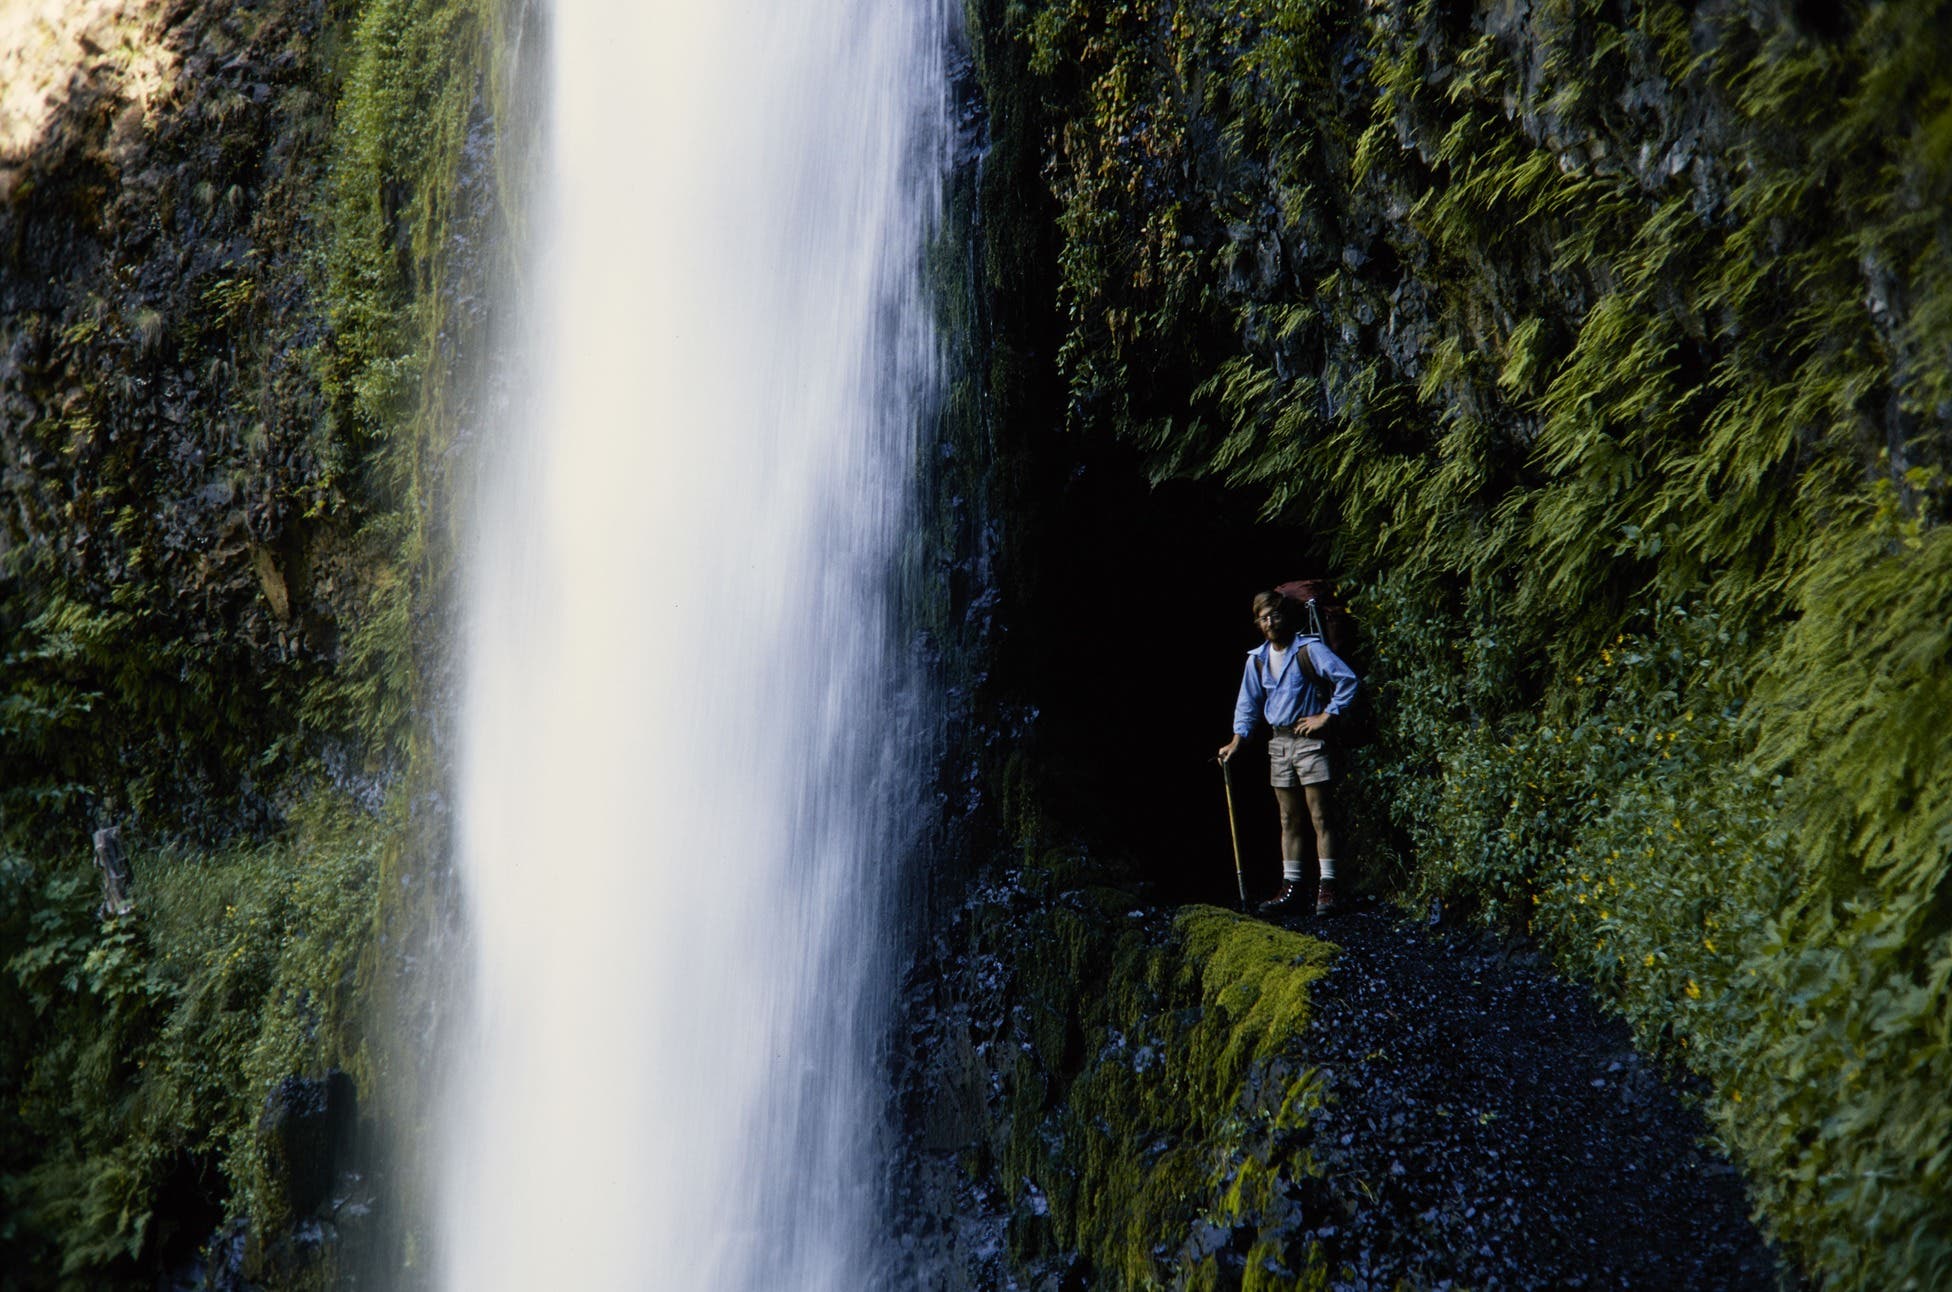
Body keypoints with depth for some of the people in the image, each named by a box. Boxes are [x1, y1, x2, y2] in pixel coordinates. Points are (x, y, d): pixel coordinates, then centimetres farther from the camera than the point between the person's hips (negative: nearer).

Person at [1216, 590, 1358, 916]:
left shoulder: (1310, 649, -8)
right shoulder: (1257, 659, 11)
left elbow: (1347, 679, -12)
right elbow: (1248, 704, 18)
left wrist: (1326, 716, -12)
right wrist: (1237, 740, 8)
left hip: (1310, 739, -6)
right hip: (1279, 743, 6)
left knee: (1320, 815, -6)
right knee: (1289, 819, 8)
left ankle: (1327, 888, -5)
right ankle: (1292, 887, 11)